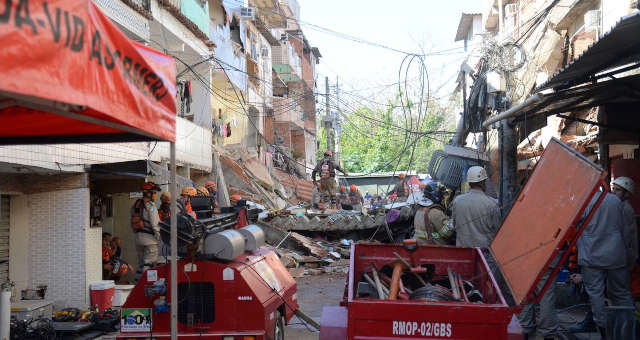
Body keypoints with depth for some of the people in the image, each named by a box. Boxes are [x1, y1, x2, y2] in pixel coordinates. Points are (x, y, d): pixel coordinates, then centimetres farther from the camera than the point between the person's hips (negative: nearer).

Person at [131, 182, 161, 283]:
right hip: (149, 237, -8)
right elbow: (155, 223, -15)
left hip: (138, 236, 8)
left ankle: (137, 281, 18)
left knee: (141, 262, 17)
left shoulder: (136, 205, 13)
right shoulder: (150, 206, -13)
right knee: (149, 262, -4)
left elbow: (132, 223, 16)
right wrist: (159, 236, -8)